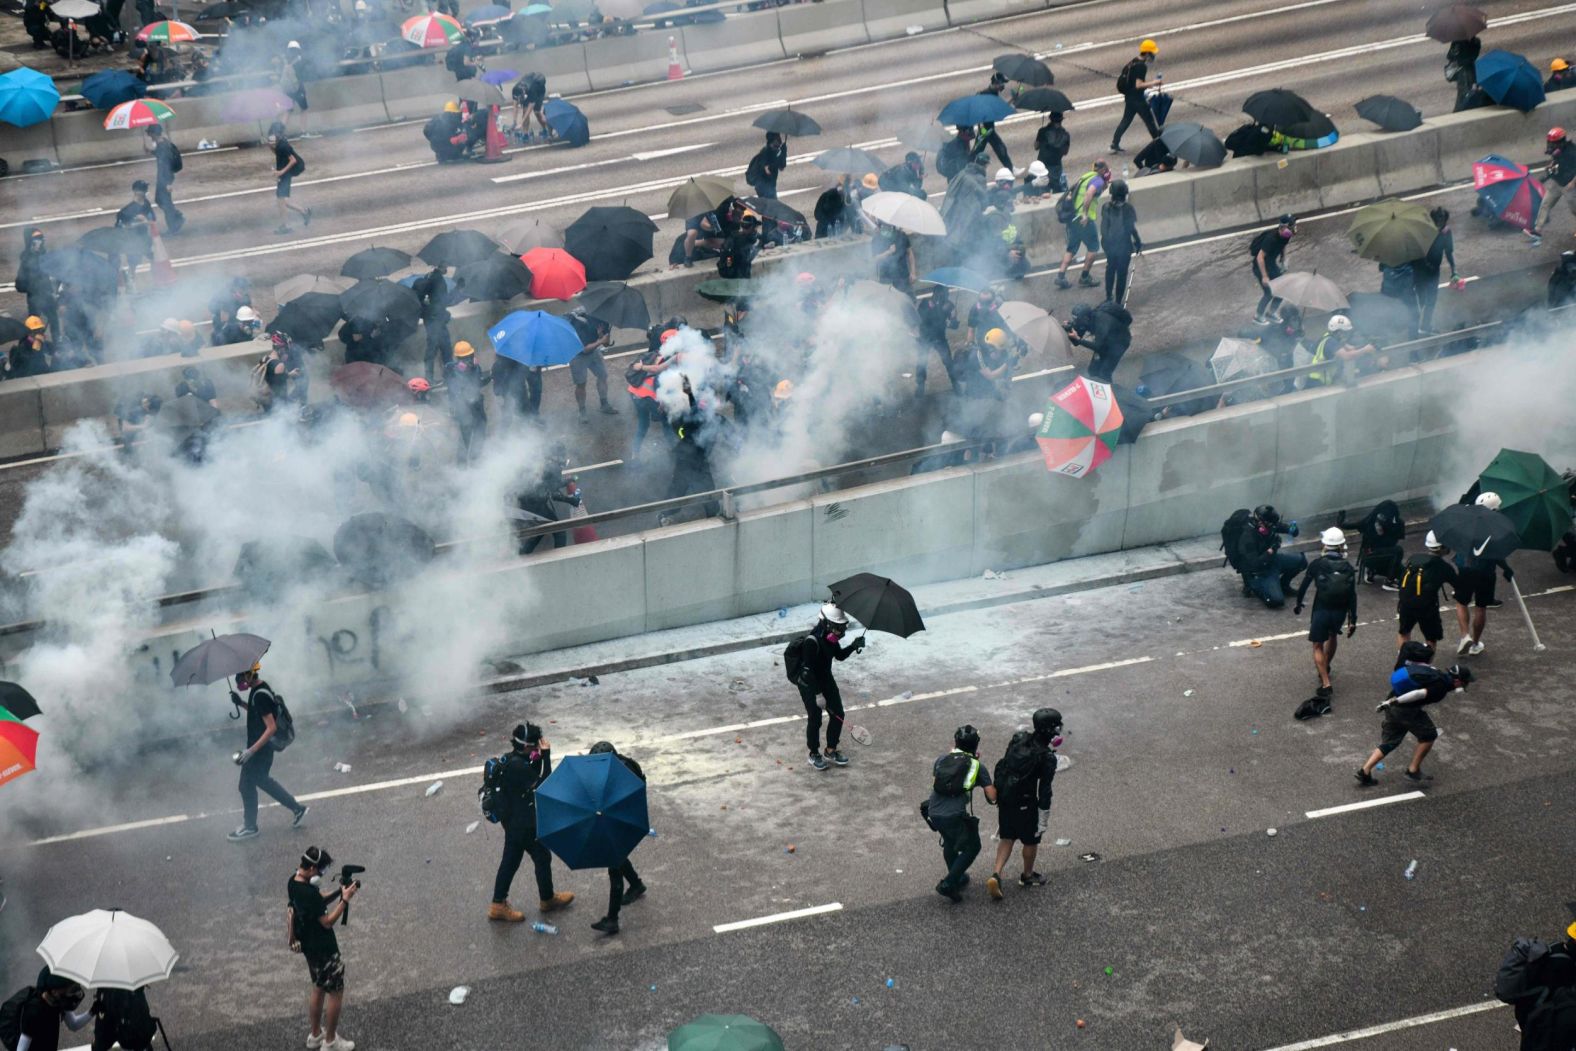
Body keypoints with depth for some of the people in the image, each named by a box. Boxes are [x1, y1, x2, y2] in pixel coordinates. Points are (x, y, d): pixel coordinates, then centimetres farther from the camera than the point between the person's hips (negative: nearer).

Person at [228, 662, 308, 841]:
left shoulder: (260, 695, -26)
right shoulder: (260, 689, 4)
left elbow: (271, 728, -28)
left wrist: (251, 751, -32)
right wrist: (242, 704, 5)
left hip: (260, 748, -10)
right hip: (261, 747, 10)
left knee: (247, 785, 4)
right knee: (262, 780, 23)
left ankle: (249, 827, 19)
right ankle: (297, 808, 28)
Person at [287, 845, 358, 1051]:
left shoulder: (294, 881, -3)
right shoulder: (308, 893, -32)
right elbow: (327, 921, -24)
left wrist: (338, 891, -3)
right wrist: (345, 900, -20)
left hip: (309, 945, 9)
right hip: (322, 949, -9)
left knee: (319, 989, 23)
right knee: (336, 992, 6)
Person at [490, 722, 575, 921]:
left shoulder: (511, 759, 1)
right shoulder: (518, 766, -29)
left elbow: (533, 778, 10)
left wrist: (538, 759, -5)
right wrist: (546, 756, -26)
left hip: (513, 821, 9)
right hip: (524, 824, -9)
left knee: (510, 860, 16)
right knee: (542, 858, 11)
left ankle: (498, 905, 22)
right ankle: (547, 899, 29)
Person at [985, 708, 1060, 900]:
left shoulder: (1019, 739, -4)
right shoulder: (1047, 758, -21)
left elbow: (1003, 765, 9)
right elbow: (1044, 791, -18)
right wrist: (1044, 820, -10)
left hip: (1004, 799, 5)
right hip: (1025, 805, -5)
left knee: (1007, 838, 19)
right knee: (1031, 841, 19)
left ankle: (996, 875, 2)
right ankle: (1027, 876, 39)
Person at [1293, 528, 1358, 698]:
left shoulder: (1317, 564, -8)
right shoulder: (1348, 568, -2)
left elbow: (1304, 585, 1)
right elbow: (1352, 596, -4)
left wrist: (1298, 603, 19)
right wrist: (1352, 620, 1)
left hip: (1321, 610, -3)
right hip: (1340, 611, 3)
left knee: (1318, 646, 7)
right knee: (1333, 635, 32)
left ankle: (1326, 683, -7)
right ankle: (1325, 668, 47)